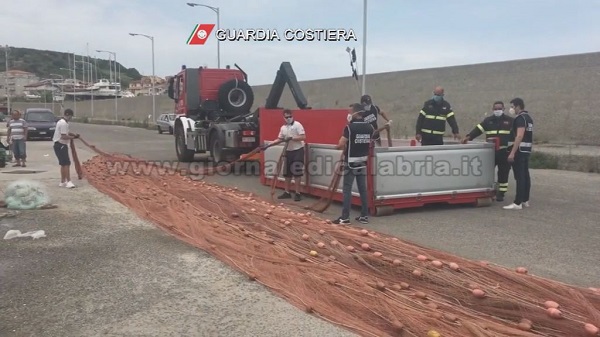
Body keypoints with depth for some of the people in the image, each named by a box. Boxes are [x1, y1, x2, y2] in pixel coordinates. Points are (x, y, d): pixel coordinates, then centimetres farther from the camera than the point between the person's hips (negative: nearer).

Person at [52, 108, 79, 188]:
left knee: (63, 164, 14)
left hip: (59, 145, 11)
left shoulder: (62, 122, 15)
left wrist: (73, 134, 9)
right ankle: (68, 182, -16)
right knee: (67, 163, -13)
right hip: (61, 145, -11)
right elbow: (64, 136, -23)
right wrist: (73, 137, -12)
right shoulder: (64, 123, -18)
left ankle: (63, 182, 20)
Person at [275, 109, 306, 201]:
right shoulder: (283, 127, 10)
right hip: (288, 151, 7)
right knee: (287, 173, 10)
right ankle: (287, 192, 21)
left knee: (296, 173, -6)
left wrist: (292, 138, -24)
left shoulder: (297, 125, -9)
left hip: (298, 151, -7)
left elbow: (303, 137, -16)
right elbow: (279, 139, 14)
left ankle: (297, 193, 1)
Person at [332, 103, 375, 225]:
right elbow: (370, 144, 11)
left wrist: (345, 147, 4)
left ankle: (345, 217, -1)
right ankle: (364, 216, 15)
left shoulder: (350, 127, -15)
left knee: (347, 189, -1)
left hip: (351, 162, -6)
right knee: (363, 189, 10)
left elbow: (340, 145, -17)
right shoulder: (370, 127, 3)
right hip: (363, 162, 6)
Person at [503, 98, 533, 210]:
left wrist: (512, 152, -25)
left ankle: (518, 203, -8)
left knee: (519, 176, -9)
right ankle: (525, 200, 17)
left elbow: (519, 136, -23)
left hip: (520, 150, -10)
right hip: (527, 149, 10)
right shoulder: (528, 117, 17)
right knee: (525, 175, 11)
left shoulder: (520, 118, -14)